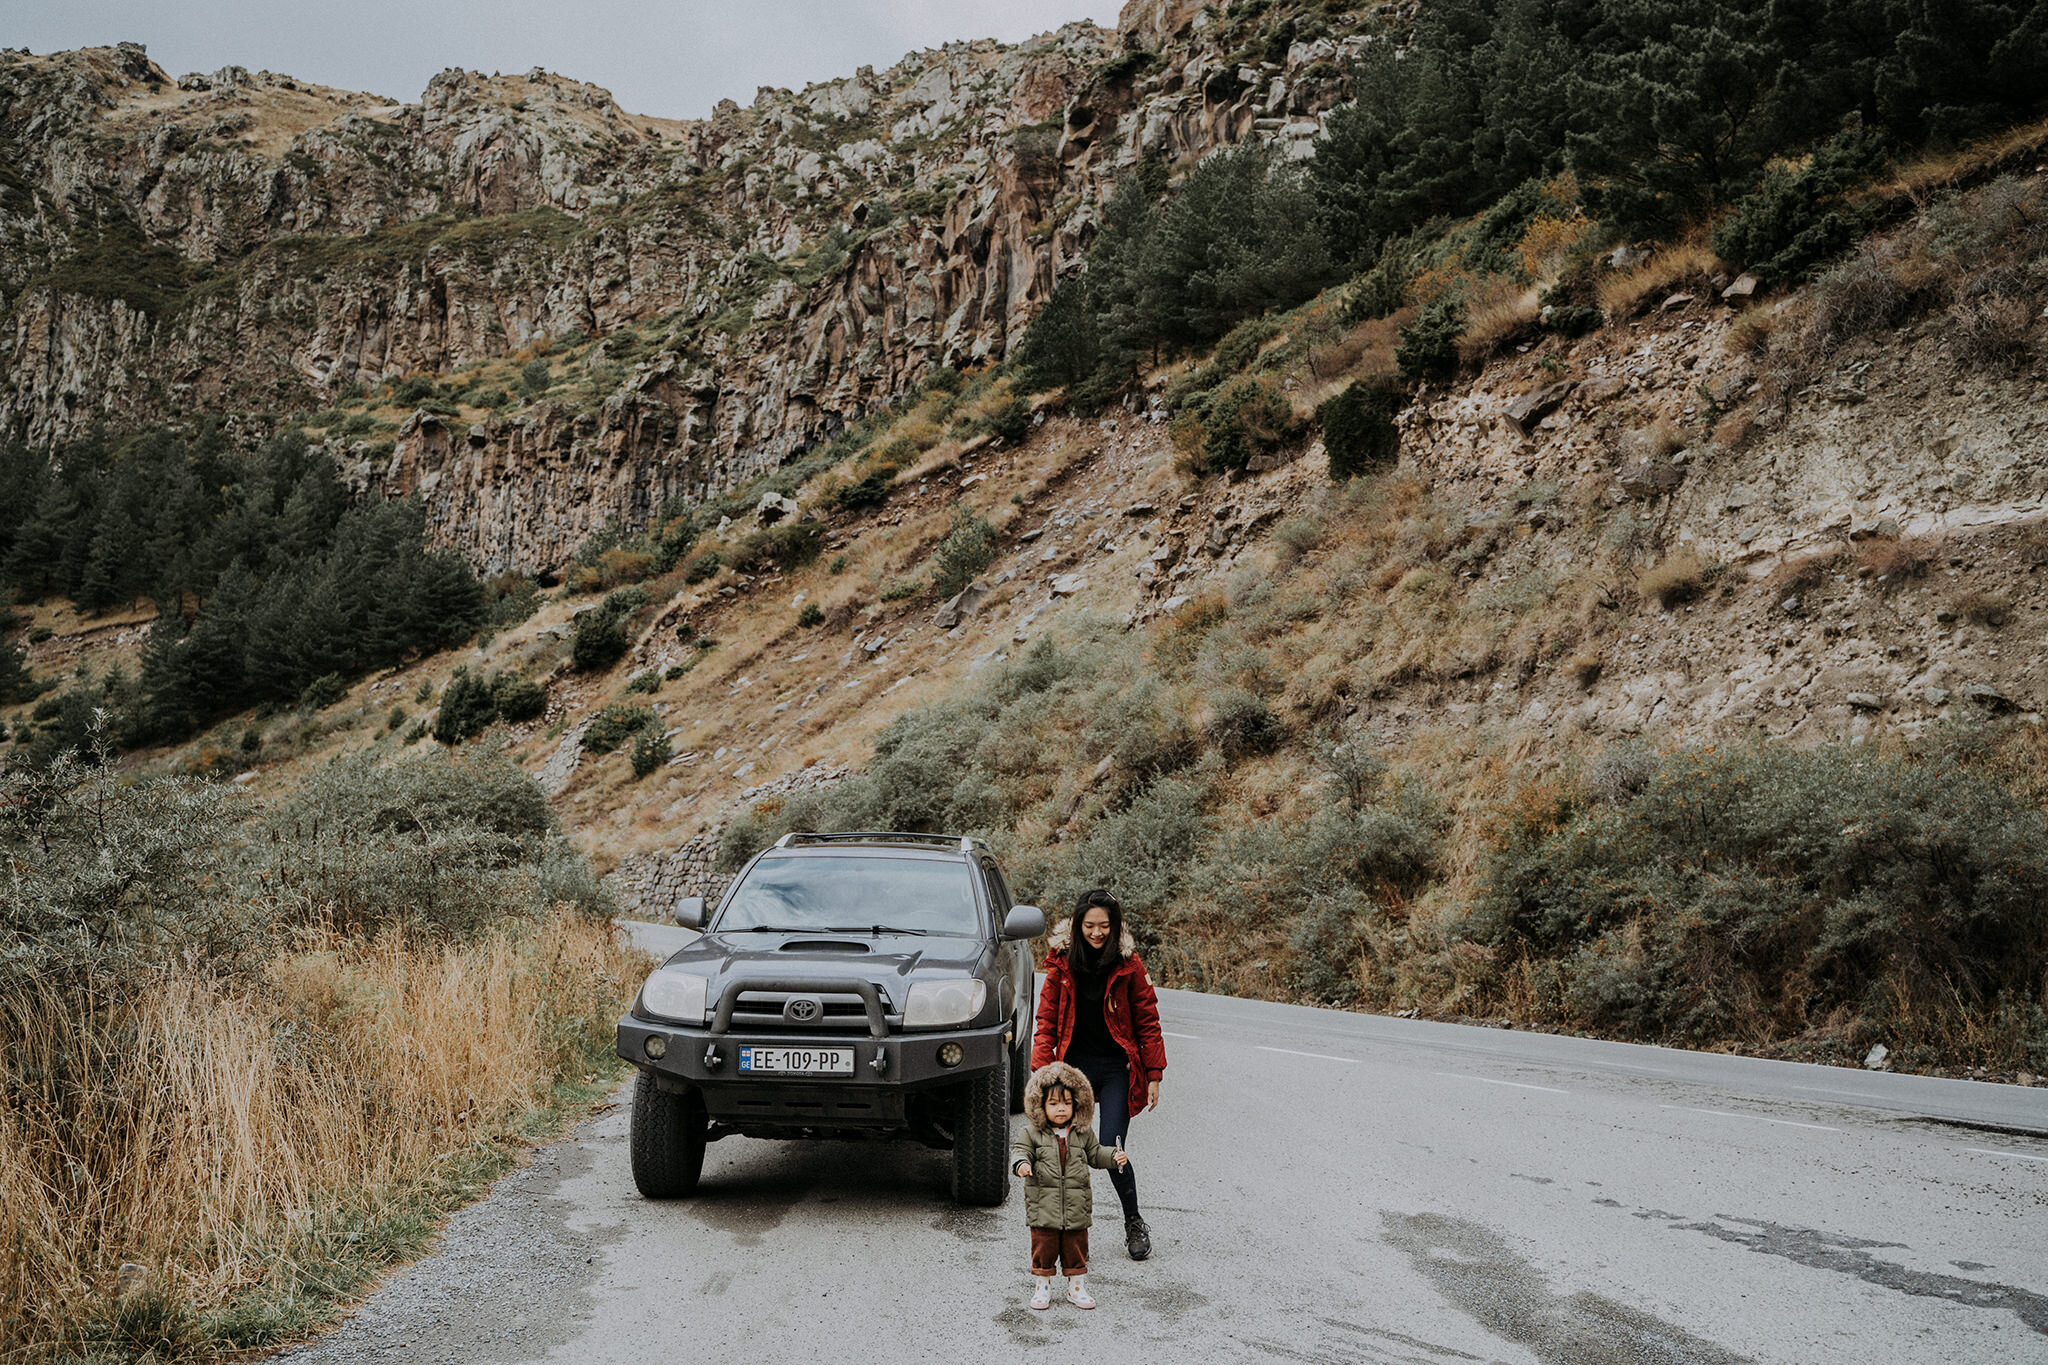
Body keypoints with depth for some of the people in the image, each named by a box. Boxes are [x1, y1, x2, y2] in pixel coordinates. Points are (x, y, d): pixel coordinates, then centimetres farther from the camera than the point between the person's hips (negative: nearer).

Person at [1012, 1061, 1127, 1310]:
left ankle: (1077, 1289, 25)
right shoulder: (1031, 1132, -3)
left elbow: (1094, 1154, 15)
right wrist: (1021, 1164, -29)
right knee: (1044, 1249, 5)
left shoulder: (1083, 1133, 6)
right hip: (1043, 1206, -2)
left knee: (1076, 1250, 11)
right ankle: (1042, 1288, 21)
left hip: (1076, 1207, 2)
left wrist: (1113, 1158, -1)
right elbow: (1020, 1150, -8)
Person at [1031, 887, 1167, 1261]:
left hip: (1116, 1069, -2)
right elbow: (1047, 1023, 4)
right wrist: (1042, 1071, -5)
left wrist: (1153, 1075, 0)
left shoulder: (1128, 965, -3)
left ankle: (1134, 1222, 15)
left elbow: (1147, 1023, 3)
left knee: (1111, 1151, -8)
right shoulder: (1061, 963, 0)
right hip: (1074, 1065, 2)